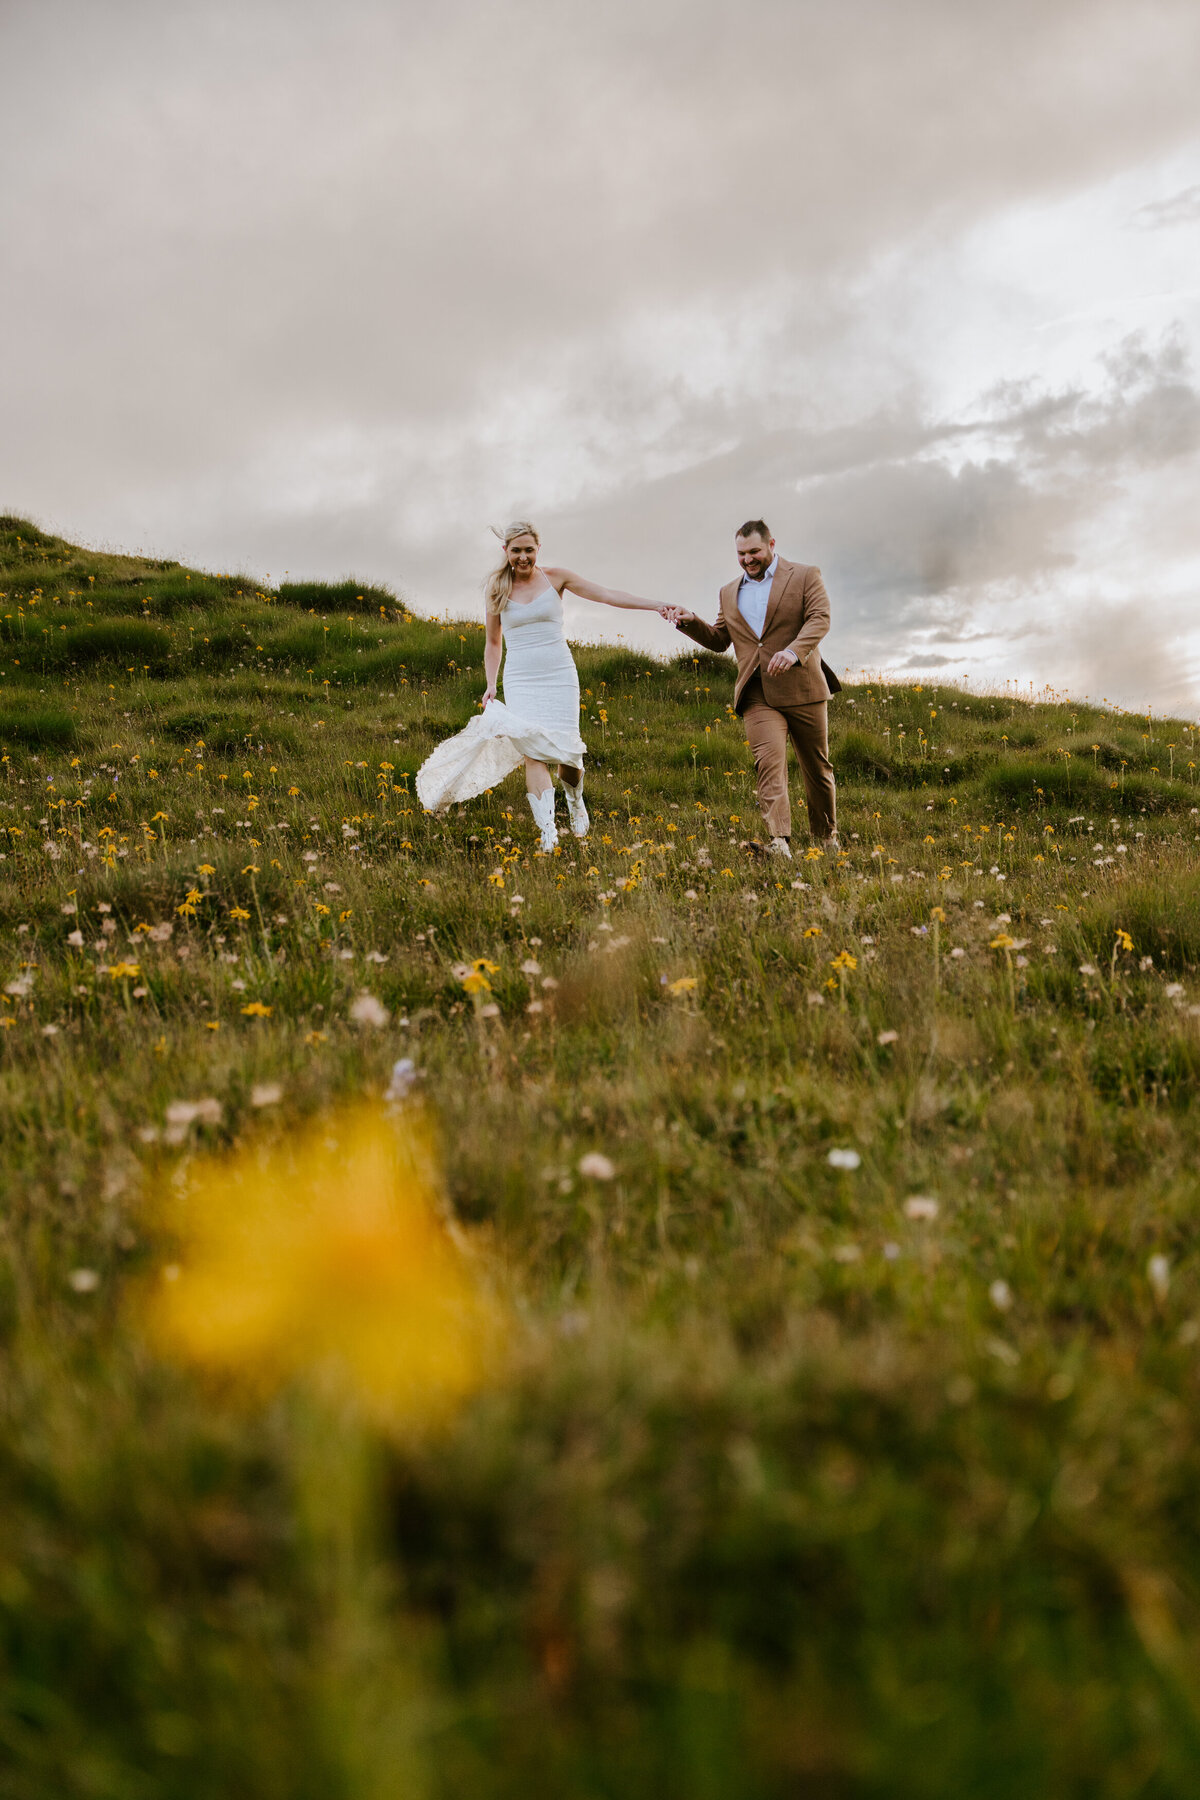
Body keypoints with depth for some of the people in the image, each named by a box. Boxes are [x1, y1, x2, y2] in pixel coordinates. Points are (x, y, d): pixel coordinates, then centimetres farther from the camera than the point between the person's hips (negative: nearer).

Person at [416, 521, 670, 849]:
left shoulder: (556, 578, 3)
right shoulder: (498, 587, 7)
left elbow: (606, 594, -2)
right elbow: (493, 642, 16)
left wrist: (655, 606, -9)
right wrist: (490, 685, 8)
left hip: (559, 677, 0)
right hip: (521, 681, 0)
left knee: (565, 751, -4)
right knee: (533, 753, -15)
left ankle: (575, 801, 31)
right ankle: (548, 833, -20)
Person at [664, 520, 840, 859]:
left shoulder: (805, 576, 4)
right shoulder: (729, 593, 19)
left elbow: (820, 619, -10)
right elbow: (719, 640, 24)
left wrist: (793, 651, -28)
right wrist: (690, 622, 5)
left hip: (802, 690, -2)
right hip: (758, 696, 2)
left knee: (817, 767, 9)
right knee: (769, 762, -18)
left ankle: (827, 836, 29)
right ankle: (779, 841, -30)